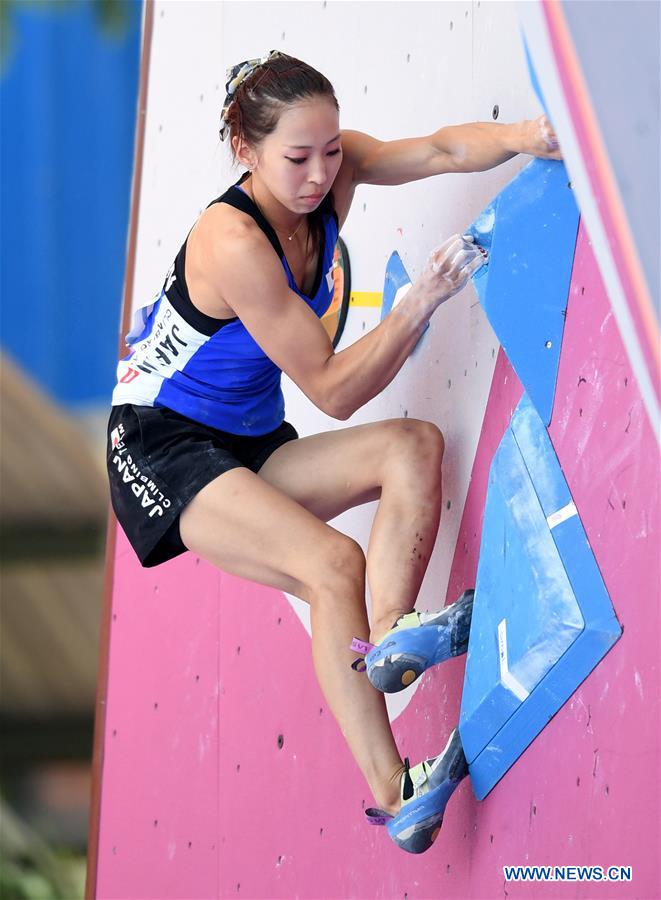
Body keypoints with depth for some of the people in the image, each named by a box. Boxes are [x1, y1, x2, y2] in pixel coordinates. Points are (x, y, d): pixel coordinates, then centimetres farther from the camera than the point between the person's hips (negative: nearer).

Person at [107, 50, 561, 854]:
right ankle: (391, 798, -29)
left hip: (251, 448, 8)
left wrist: (527, 136, -34)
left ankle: (390, 636, -32)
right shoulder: (233, 243, -28)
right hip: (162, 451, -8)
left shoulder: (326, 172, -8)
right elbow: (333, 390, -24)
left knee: (415, 445, -14)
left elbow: (442, 150, -14)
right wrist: (420, 304, -32)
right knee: (332, 564, -27)